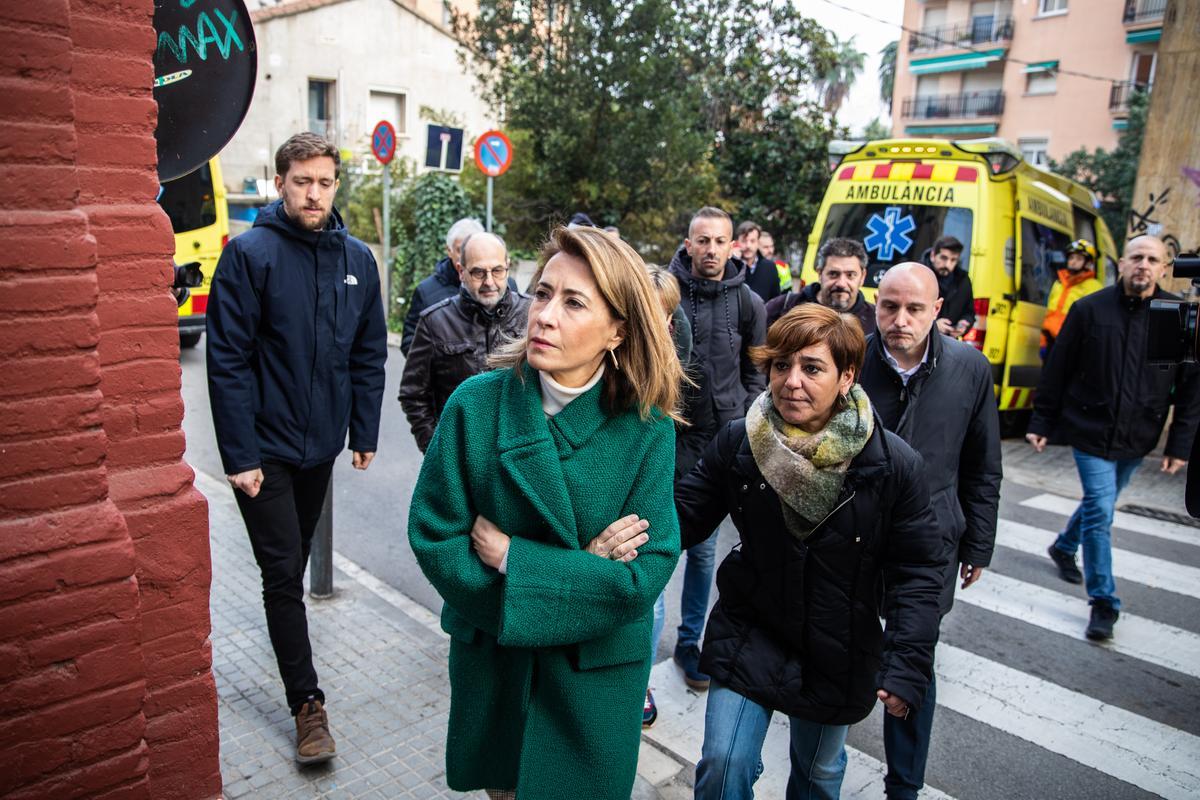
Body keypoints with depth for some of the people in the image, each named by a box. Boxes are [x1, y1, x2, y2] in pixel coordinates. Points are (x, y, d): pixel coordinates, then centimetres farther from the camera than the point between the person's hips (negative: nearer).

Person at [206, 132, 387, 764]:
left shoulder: (357, 260, 2)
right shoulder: (250, 254, -13)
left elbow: (369, 356, 6)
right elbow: (228, 361, -15)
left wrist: (365, 434, 5)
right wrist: (241, 455, -17)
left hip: (322, 444, 5)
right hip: (266, 447, -4)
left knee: (294, 563, 22)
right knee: (283, 570, 2)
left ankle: (285, 638, 46)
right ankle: (307, 702, 13)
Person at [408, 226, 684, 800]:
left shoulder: (647, 429, -17)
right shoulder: (477, 403, -16)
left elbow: (645, 573, -19)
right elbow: (434, 541, -15)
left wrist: (510, 557, -23)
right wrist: (581, 569, -21)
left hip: (596, 675, -1)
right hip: (491, 664, 1)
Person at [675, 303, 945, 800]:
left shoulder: (893, 464, -18)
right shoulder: (737, 442, -14)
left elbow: (918, 572, -11)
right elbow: (685, 516, -8)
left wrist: (907, 665, -17)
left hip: (837, 655, 1)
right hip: (750, 635, 0)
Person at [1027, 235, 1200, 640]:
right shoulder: (1089, 309, -6)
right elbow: (1057, 370, -1)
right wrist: (1041, 423, 0)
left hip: (1136, 439, 3)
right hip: (1091, 432, -3)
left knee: (1100, 505, 19)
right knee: (1100, 511, -5)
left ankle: (1064, 547, 46)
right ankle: (1104, 603, 4)